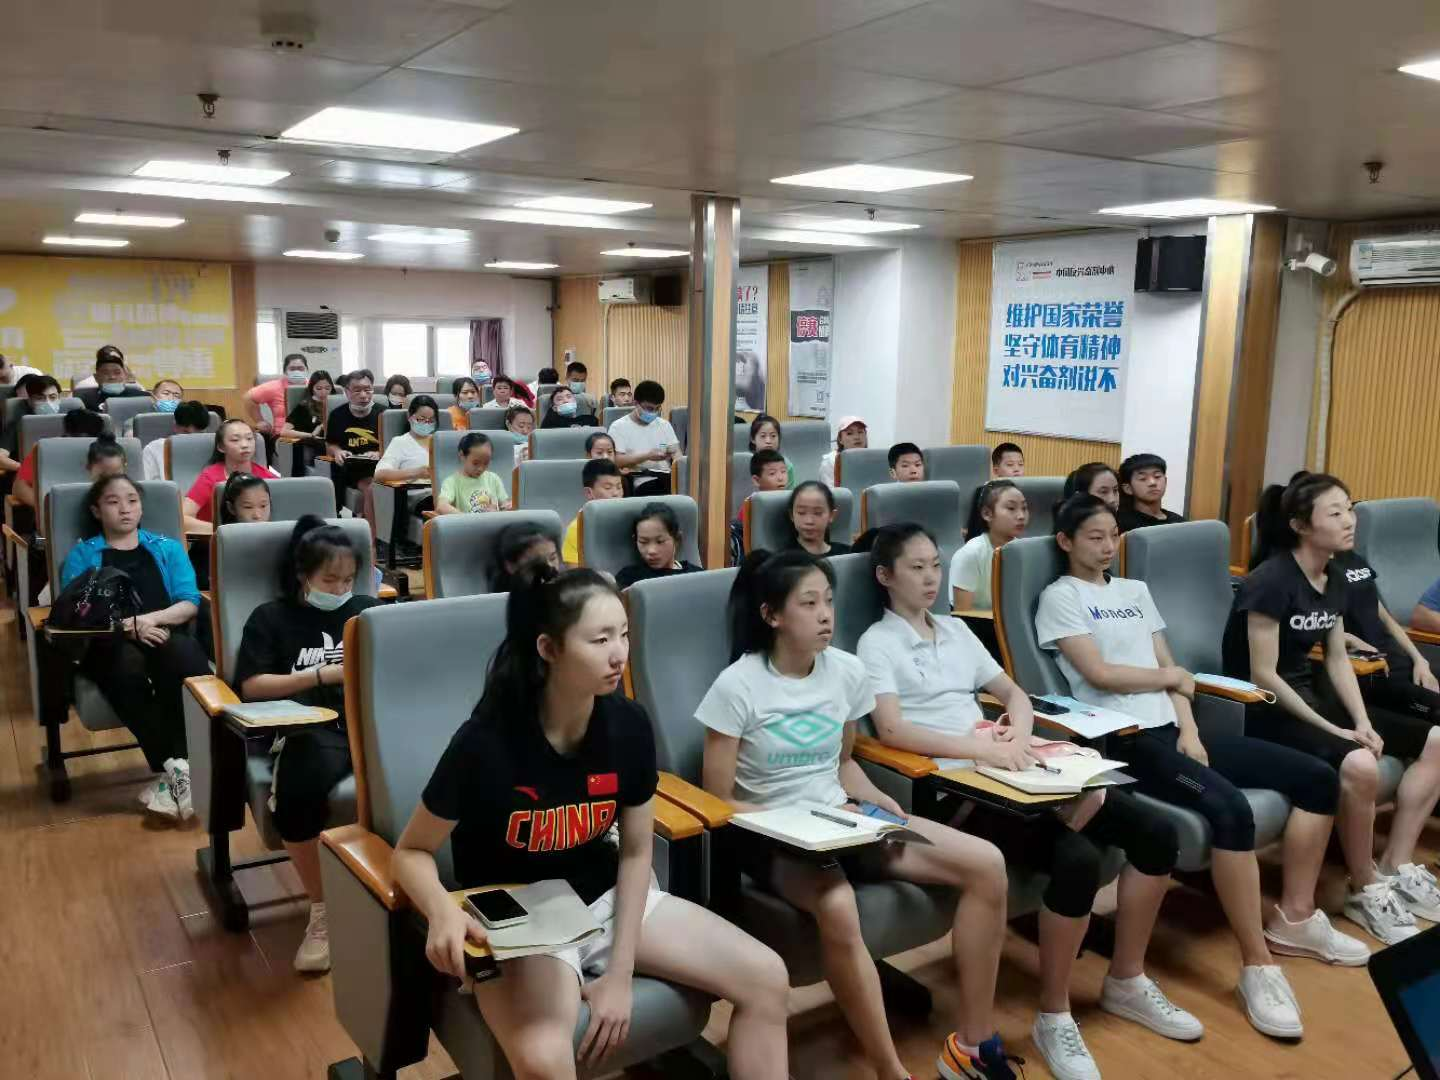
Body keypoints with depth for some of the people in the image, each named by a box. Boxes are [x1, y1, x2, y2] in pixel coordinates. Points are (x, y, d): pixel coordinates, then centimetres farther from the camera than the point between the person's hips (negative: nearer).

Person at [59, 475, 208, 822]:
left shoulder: (168, 548, 22)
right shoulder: (82, 555, 17)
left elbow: (190, 603, 8)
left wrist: (149, 619, -11)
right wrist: (126, 625, -16)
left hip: (165, 635, 1)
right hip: (110, 642, -1)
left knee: (184, 659, -37)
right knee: (128, 668, -39)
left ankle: (173, 769, -33)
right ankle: (173, 765, -33)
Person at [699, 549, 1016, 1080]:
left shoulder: (848, 672, 2)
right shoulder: (737, 687, -15)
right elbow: (719, 802, -9)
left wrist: (877, 801, -3)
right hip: (772, 839, -6)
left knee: (987, 864, -10)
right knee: (837, 906, -41)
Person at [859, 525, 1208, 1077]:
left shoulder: (956, 630, 20)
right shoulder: (877, 644, -3)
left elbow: (1015, 693, 21)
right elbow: (892, 730, -17)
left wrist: (1018, 734, -3)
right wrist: (984, 747, -25)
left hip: (1005, 772, 8)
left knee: (1155, 832, -3)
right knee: (1078, 860, -30)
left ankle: (1126, 983, 15)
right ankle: (1054, 1017, -8)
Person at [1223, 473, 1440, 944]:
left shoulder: (1334, 578, 6)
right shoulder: (1271, 581, -20)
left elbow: (1337, 658, 10)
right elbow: (1263, 676, -20)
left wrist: (1363, 722, -5)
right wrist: (1332, 729, -20)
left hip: (1311, 693, 10)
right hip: (1262, 710, -9)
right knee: (1359, 766, -33)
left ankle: (1397, 866, 10)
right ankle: (1364, 891, -10)